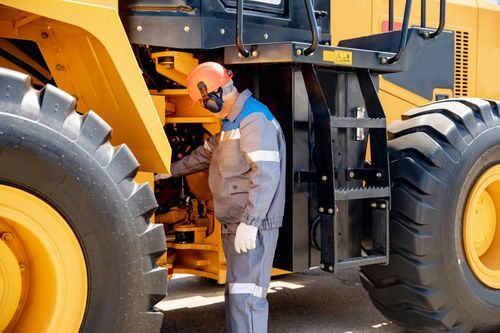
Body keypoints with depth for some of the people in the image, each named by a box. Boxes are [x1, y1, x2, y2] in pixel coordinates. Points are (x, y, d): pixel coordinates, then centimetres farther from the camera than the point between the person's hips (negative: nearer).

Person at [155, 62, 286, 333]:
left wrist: (250, 222, -28)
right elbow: (206, 154, 33)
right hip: (233, 224, 10)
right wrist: (169, 171, 41)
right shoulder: (231, 122, 17)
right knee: (235, 294, 16)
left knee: (246, 297, -12)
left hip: (253, 226, -10)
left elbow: (266, 175, -25)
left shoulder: (254, 118, -17)